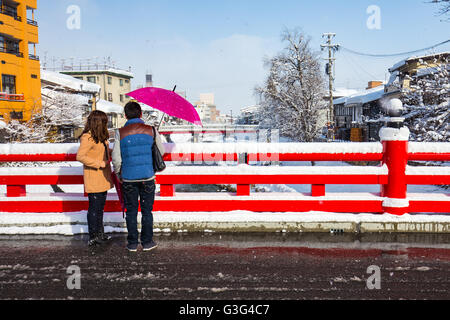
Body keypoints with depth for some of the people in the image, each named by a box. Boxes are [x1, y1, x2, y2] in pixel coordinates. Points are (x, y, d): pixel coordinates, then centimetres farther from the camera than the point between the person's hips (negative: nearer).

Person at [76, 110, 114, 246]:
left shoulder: (101, 137, 12)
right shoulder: (87, 138, -17)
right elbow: (80, 156, -25)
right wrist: (100, 163, -24)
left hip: (102, 178, 10)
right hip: (93, 179, -9)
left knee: (100, 206, 18)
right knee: (94, 208, -1)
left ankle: (100, 234, 31)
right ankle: (93, 238, 10)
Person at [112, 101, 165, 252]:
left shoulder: (121, 133, -3)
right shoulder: (151, 131, -2)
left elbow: (116, 158, -4)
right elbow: (161, 152, 7)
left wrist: (118, 174, 12)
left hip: (128, 178, 0)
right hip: (148, 177, 0)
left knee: (131, 211, 11)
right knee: (147, 210, 10)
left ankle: (132, 243, 18)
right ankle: (147, 242, 17)